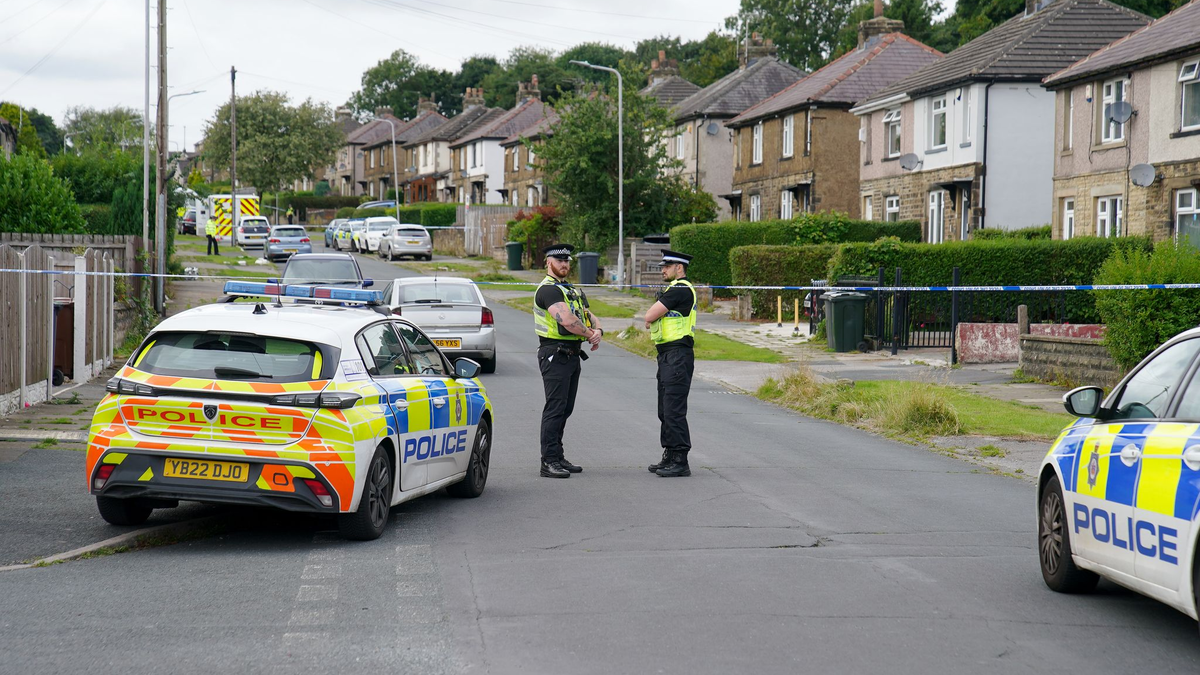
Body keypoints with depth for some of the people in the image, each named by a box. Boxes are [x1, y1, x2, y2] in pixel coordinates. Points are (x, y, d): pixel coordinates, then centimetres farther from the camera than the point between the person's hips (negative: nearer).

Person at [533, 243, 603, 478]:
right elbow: (566, 320, -24)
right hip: (555, 355, -9)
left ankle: (558, 457, 19)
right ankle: (549, 461, -10)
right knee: (555, 408, -11)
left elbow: (589, 316, 15)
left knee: (565, 408, 12)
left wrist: (598, 331, -8)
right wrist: (590, 335, -11)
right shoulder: (548, 290, -12)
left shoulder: (574, 291, 20)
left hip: (572, 356, 9)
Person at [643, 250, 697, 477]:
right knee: (665, 410, 14)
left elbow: (649, 317, -15)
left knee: (674, 410, -11)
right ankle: (670, 456, 21)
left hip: (678, 356, -11)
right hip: (667, 356, 11)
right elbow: (650, 319, 21)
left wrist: (652, 315, 5)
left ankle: (680, 461, -9)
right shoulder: (674, 289, 20)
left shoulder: (680, 290, -14)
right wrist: (653, 315, 1)